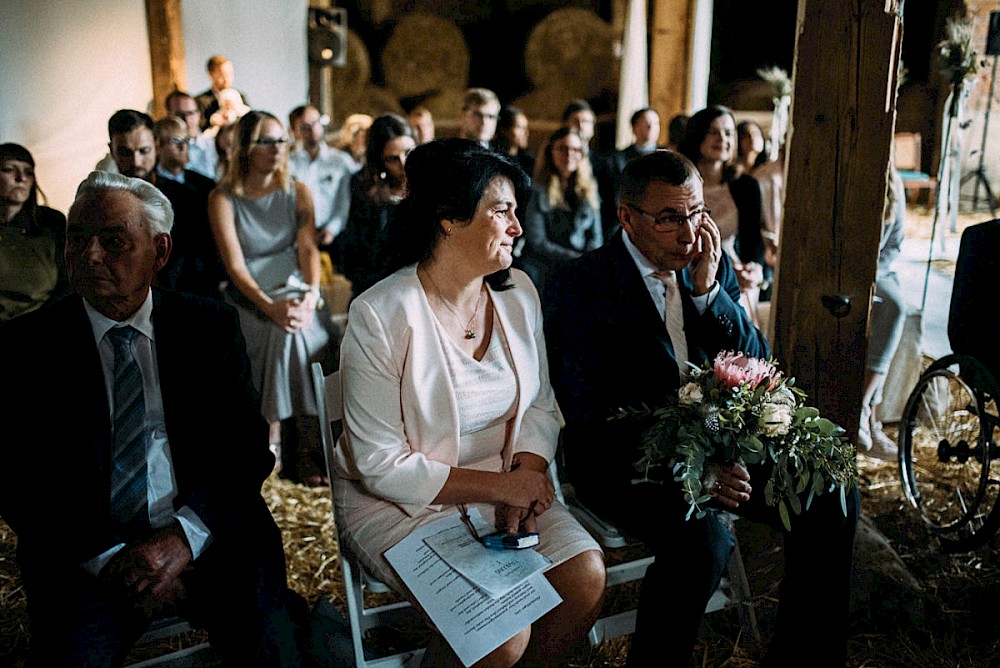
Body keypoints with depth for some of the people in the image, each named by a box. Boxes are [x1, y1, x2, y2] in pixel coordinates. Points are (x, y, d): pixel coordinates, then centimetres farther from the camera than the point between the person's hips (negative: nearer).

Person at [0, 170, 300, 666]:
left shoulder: (210, 326, 5)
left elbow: (248, 449, 1)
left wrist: (184, 537, -14)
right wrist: (110, 560, -13)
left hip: (208, 540, 1)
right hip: (83, 559, 0)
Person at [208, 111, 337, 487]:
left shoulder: (297, 193, 11)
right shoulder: (223, 199, 1)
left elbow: (308, 249, 0)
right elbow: (235, 265, -8)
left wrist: (310, 295, -20)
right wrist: (271, 306, -23)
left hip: (298, 295, 2)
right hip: (252, 301, -2)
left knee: (303, 332, -27)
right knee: (284, 332, -30)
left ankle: (307, 459, -18)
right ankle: (307, 457, -18)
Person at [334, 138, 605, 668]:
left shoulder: (518, 293, 1)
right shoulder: (379, 315, -18)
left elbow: (539, 405, 7)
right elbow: (382, 465, -17)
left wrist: (528, 471, -14)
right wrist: (499, 486, -19)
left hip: (505, 486, 6)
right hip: (401, 501, -6)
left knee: (586, 575, -14)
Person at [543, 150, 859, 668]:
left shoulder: (714, 269, 8)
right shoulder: (578, 285, -9)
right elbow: (587, 412, -15)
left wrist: (708, 289, -11)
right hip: (622, 456, -6)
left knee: (831, 499, -11)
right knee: (703, 539, -31)